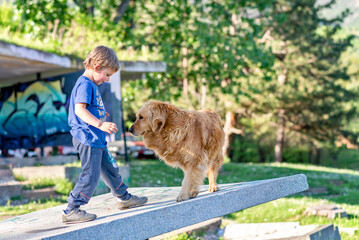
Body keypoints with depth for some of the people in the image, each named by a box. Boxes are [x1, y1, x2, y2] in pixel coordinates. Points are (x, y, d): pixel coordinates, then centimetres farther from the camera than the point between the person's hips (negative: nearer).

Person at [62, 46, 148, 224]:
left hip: (96, 139, 11)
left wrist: (101, 116, 21)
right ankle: (71, 211, -7)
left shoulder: (92, 85, 17)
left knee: (110, 169, 23)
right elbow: (79, 109, -27)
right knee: (90, 175, -11)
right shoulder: (85, 84, -15)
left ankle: (124, 198, 39)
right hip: (87, 138, -11)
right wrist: (100, 124, -34)